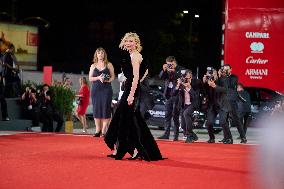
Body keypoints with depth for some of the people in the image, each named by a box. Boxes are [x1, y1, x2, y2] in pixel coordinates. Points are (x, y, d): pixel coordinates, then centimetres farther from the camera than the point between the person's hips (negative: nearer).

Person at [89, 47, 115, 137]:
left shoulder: (108, 65, 8)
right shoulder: (93, 66, 13)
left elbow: (113, 76, 5)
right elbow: (90, 78, 8)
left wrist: (107, 80, -15)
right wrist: (98, 78, -9)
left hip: (106, 89, -2)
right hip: (96, 89, 2)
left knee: (105, 109, -9)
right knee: (96, 109, -2)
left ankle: (104, 130, -9)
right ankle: (98, 130, 2)